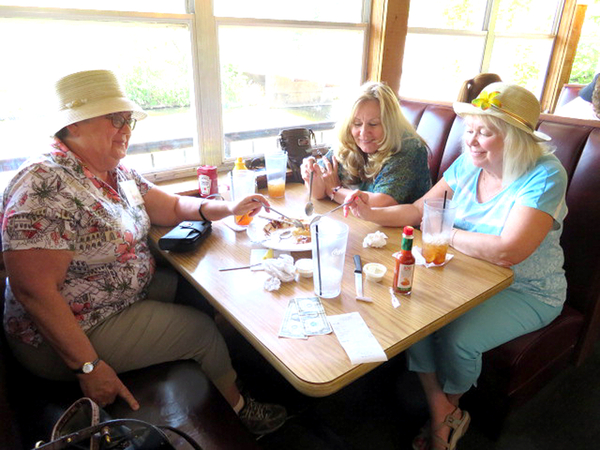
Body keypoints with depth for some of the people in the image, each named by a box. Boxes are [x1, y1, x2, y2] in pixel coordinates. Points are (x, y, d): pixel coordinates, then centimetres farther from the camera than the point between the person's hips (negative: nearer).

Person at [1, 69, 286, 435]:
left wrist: (227, 209, -8)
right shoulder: (46, 186, -26)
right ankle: (239, 406, 27)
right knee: (203, 329, -5)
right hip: (74, 334, -8)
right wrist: (89, 366, -26)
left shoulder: (117, 173, 1)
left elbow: (173, 206, 9)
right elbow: (34, 290, -28)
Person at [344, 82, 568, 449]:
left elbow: (506, 252, -32)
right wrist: (373, 213, -16)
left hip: (526, 292, -5)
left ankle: (451, 406, 16)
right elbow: (419, 210, 1)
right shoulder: (468, 164, -1)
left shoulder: (545, 176, -21)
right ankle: (442, 415, 3)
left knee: (457, 338, -23)